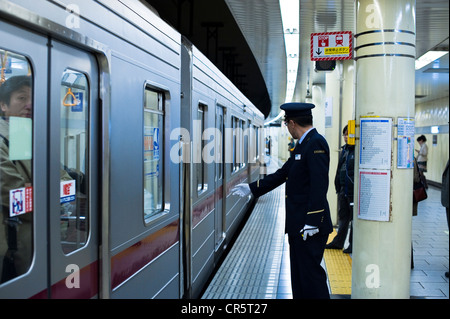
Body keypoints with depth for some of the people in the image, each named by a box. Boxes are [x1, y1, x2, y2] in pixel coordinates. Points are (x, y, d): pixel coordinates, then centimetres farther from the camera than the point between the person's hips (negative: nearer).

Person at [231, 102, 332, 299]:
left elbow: (319, 185, -22)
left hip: (310, 227, -10)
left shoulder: (316, 143, -14)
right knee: (299, 277, 16)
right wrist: (252, 188, 27)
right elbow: (283, 174, 23)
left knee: (311, 275, -5)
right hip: (298, 227, 10)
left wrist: (312, 223, -24)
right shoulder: (303, 145, 17)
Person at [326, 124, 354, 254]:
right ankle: (338, 242, 25)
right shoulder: (344, 150, 13)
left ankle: (354, 245, 15)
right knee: (343, 217, 16)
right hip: (344, 190, 8)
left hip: (353, 191, -8)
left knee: (354, 217, 4)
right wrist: (338, 186, 16)